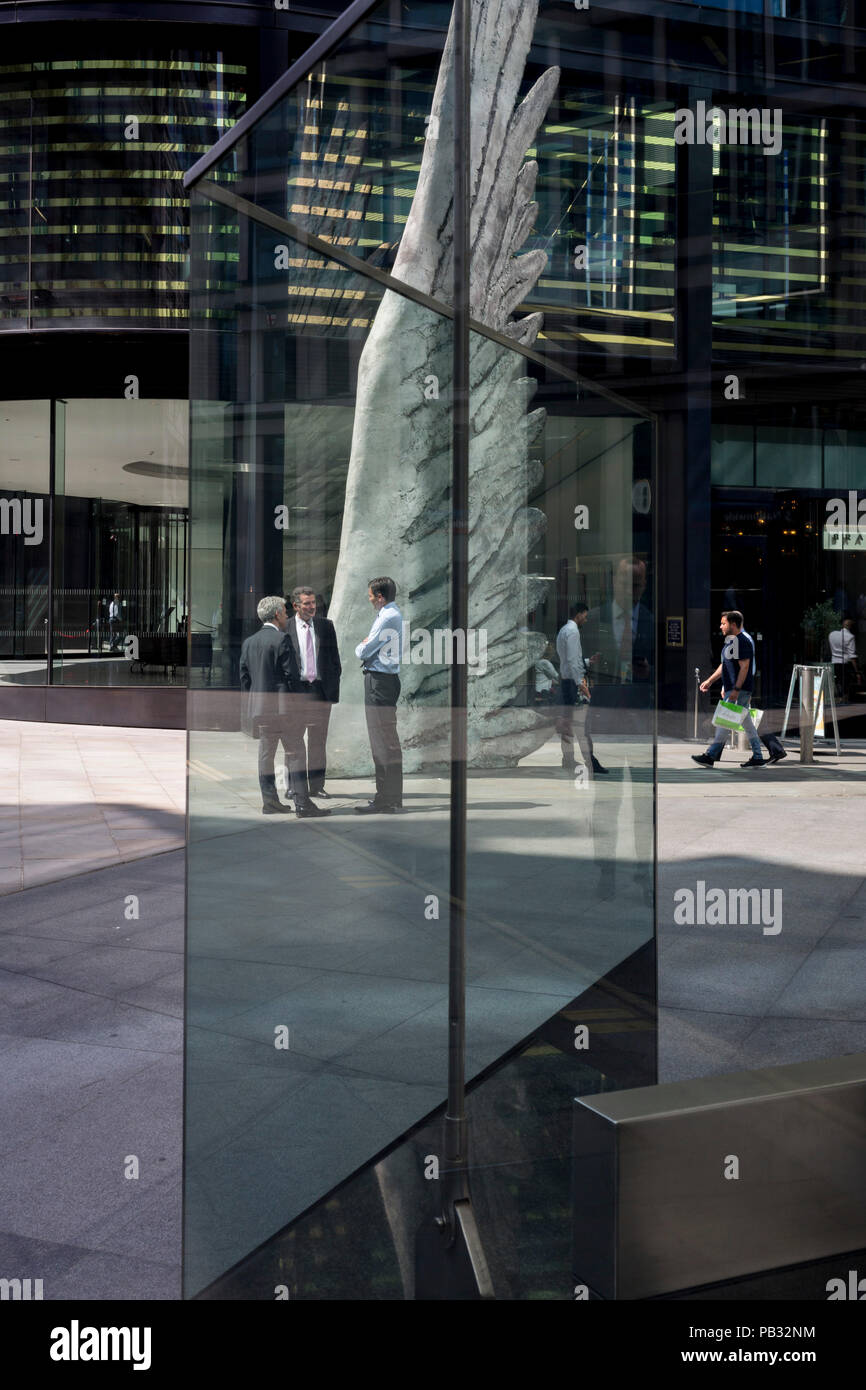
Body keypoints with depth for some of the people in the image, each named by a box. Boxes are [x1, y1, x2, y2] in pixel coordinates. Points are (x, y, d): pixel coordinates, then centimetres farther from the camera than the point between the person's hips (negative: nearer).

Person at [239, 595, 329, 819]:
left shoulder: (248, 642, 11)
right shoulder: (281, 640, -10)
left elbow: (244, 677, 13)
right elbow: (293, 676, -13)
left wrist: (252, 704, 18)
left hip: (258, 707, 7)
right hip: (283, 705, -7)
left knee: (265, 754, 11)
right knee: (295, 754, -4)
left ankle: (270, 802, 13)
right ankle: (302, 804, -6)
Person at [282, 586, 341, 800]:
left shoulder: (326, 626, 9)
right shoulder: (285, 628, 0)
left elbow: (334, 659, 12)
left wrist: (333, 686, 4)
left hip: (321, 690, 2)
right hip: (296, 691, -2)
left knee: (318, 740, 8)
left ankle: (316, 785, 15)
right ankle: (295, 786, 8)